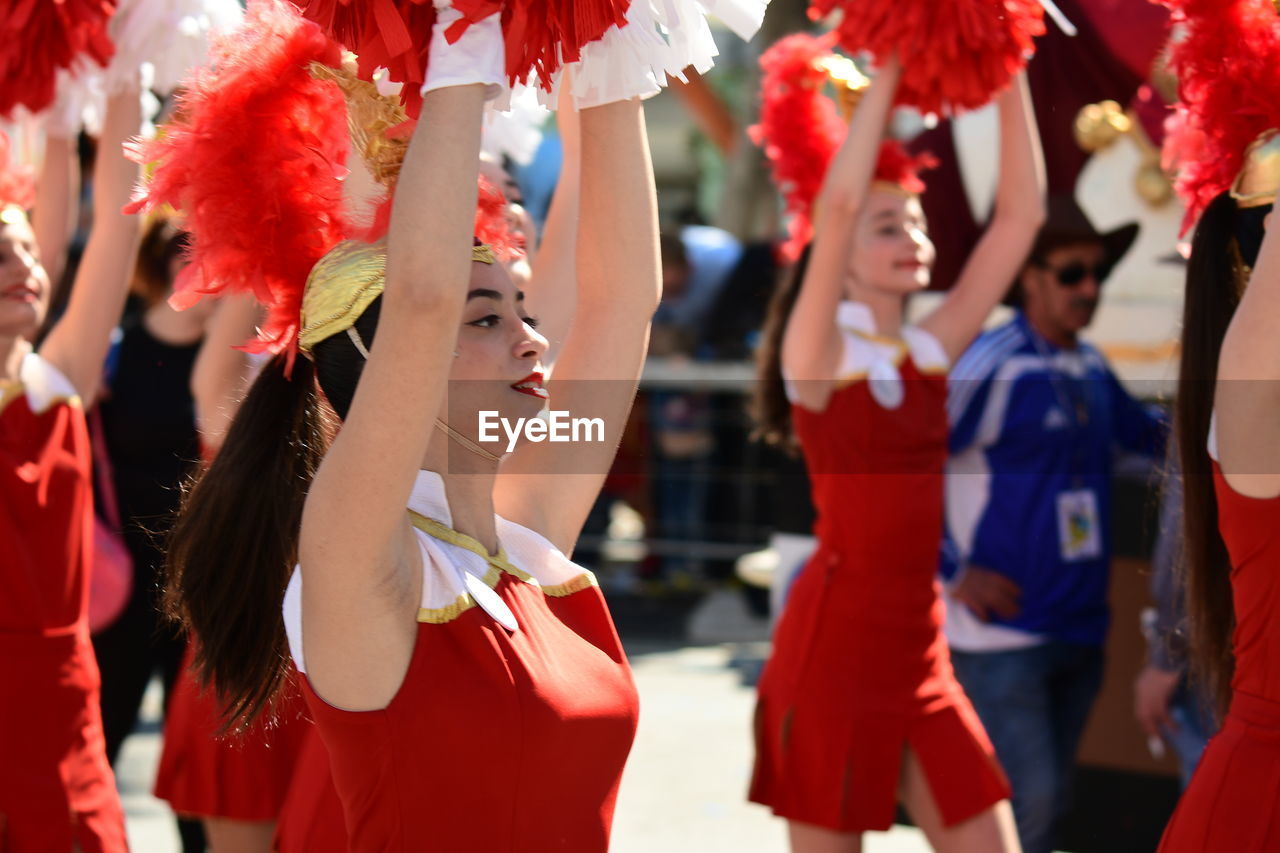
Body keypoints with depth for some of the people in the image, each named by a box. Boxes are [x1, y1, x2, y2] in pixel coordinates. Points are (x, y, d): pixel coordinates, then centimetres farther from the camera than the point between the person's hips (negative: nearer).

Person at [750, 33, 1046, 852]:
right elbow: (838, 203, -22)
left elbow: (1021, 215, 6)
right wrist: (889, 74, -16)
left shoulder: (932, 349, 10)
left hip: (922, 646, 6)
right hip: (836, 638, -6)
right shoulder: (818, 353, -6)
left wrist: (1010, 81, 1)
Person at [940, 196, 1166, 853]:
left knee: (1049, 799, 13)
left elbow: (1145, 434, 28)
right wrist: (954, 573, -17)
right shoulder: (989, 367, -14)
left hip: (1079, 629, 7)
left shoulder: (1092, 370, 9)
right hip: (1003, 633, -7)